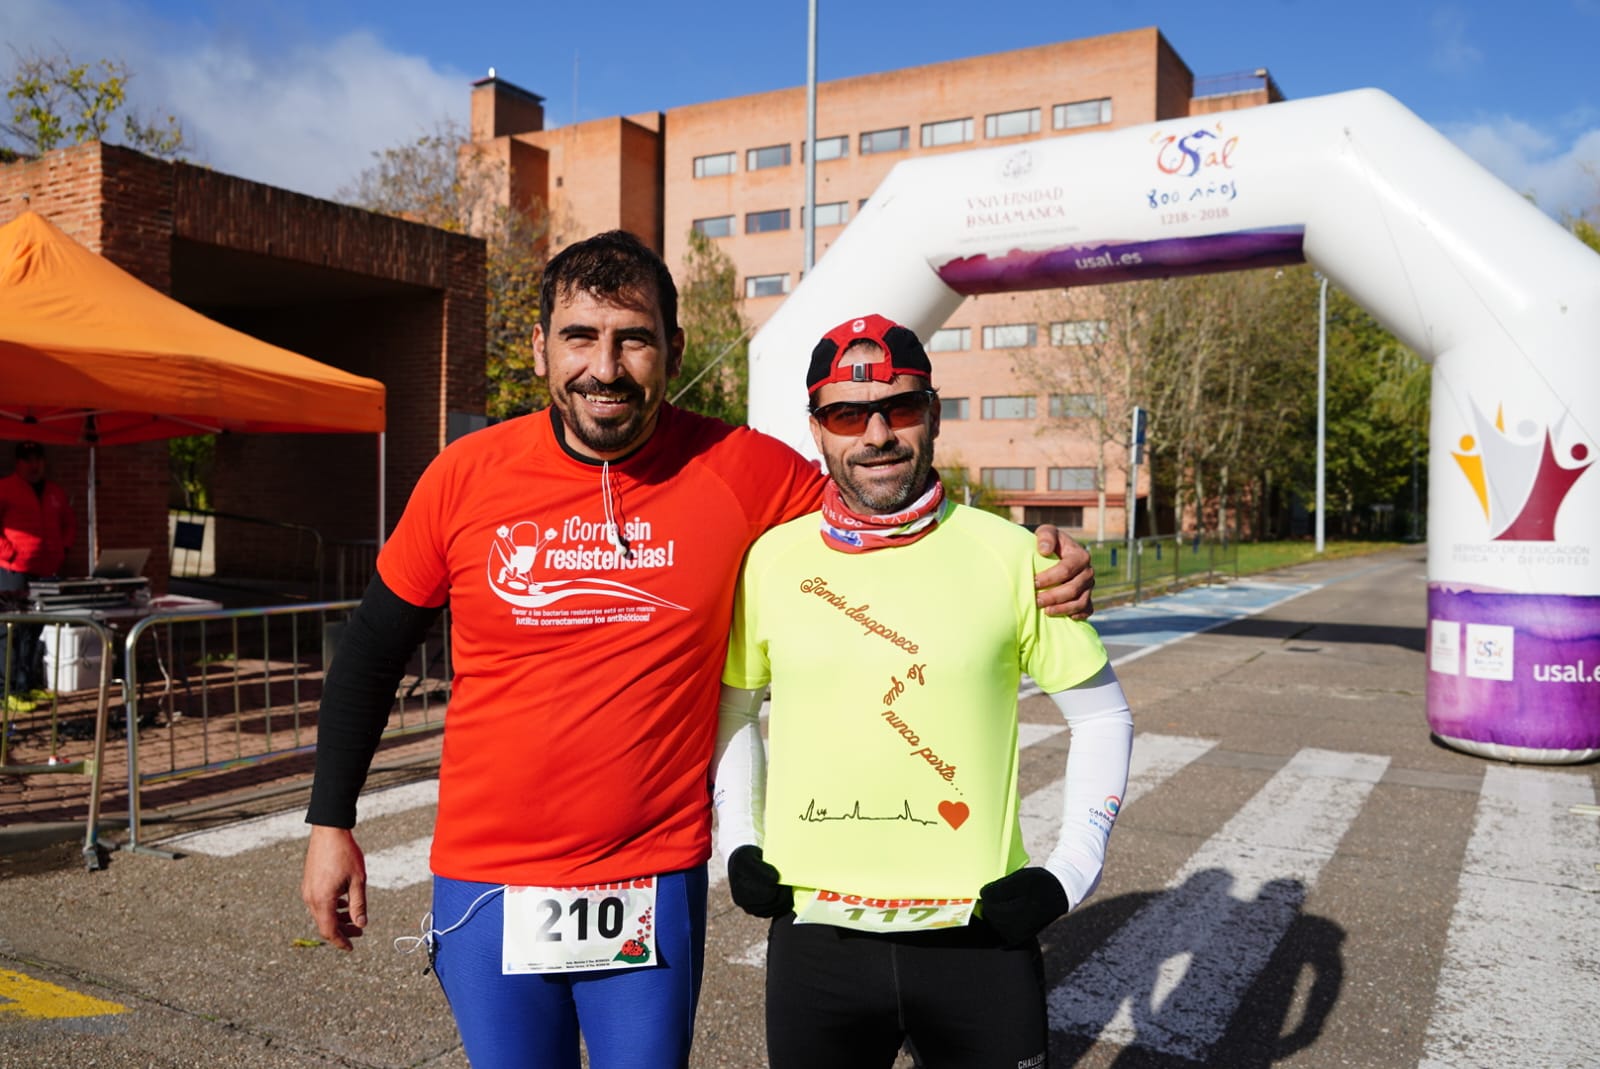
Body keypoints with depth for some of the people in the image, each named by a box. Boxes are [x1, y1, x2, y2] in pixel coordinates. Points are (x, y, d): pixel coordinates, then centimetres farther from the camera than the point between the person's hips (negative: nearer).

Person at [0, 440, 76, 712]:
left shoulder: (56, 493, 16)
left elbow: (70, 523, 27)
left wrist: (64, 548, 13)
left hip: (47, 572, 6)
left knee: (36, 631, 11)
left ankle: (31, 685, 18)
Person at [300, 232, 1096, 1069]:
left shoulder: (743, 473, -11)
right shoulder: (466, 477, -8)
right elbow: (371, 653, 4)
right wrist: (330, 824, 8)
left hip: (655, 884, -1)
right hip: (487, 884, 1)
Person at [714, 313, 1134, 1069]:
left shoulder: (1009, 554, -6)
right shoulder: (770, 558, -2)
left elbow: (1102, 716, 3)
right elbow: (734, 706, 13)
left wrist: (1071, 870, -4)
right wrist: (737, 841, 5)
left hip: (979, 938, -1)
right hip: (814, 934, 2)